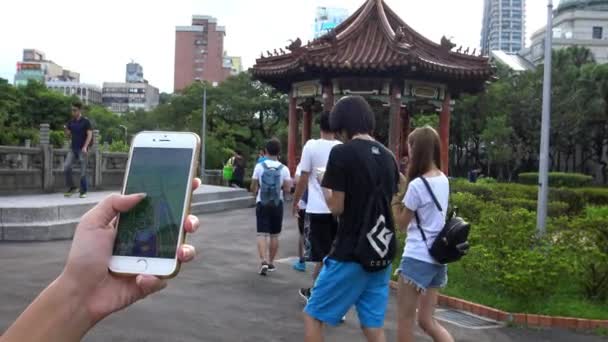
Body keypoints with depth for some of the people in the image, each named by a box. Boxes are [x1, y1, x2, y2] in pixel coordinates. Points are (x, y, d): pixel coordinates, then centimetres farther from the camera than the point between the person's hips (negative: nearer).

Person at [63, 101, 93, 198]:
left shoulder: (85, 121, -4)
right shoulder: (71, 122, 9)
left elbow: (89, 135, -9)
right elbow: (68, 135, 14)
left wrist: (85, 147, -19)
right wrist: (65, 129, -8)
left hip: (82, 149, -4)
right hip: (73, 148, 5)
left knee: (83, 171, -1)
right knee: (66, 167, -9)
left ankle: (83, 191, 9)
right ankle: (71, 187, 5)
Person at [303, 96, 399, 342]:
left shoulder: (341, 153, -12)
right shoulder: (388, 157, 8)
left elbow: (337, 207, -12)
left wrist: (324, 184, 6)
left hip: (350, 254, -6)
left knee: (313, 316, 9)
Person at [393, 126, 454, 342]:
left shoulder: (417, 185, -17)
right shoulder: (443, 180, 6)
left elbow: (402, 222, -5)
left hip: (417, 258, -8)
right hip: (437, 257, 8)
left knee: (405, 320, 7)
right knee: (427, 321, 16)